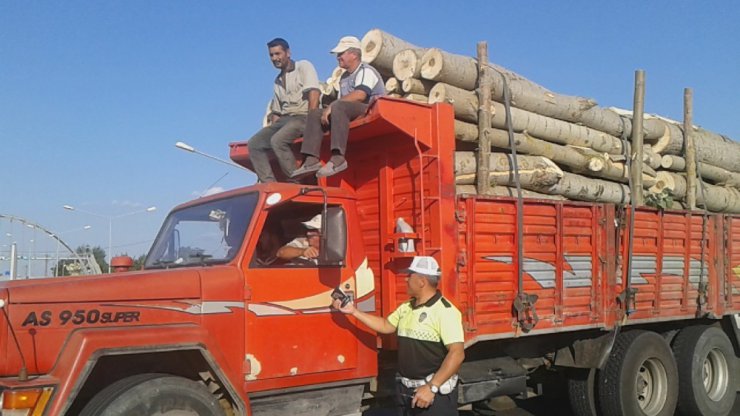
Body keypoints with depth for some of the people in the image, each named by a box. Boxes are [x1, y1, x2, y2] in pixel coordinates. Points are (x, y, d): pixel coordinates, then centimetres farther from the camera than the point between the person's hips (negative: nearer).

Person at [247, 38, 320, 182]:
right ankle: (269, 185, -20)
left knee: (277, 140, -33)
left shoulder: (303, 66, 3)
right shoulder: (278, 80, 24)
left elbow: (314, 94, -11)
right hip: (284, 119, 7)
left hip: (303, 117, -7)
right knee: (254, 143, -11)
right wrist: (275, 124, 4)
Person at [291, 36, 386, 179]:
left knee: (339, 107, -35)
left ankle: (338, 158, -42)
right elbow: (342, 101, 23)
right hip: (351, 116, 9)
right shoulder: (344, 77, 24)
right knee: (314, 114, -3)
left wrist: (331, 106, -21)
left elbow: (359, 95, -22)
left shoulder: (366, 71, -3)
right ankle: (311, 160, -17)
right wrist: (329, 110, 0)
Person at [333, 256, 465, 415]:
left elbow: (457, 353, -24)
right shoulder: (406, 308, 9)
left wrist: (431, 387, -26)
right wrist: (353, 311, 18)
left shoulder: (445, 311, -18)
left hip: (435, 393, -8)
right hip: (406, 390, 8)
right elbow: (385, 326, 22)